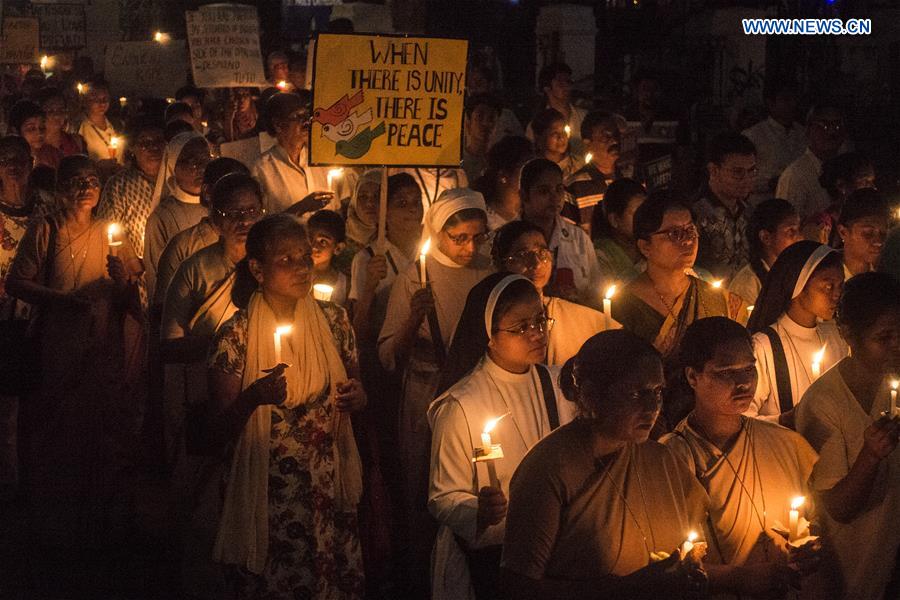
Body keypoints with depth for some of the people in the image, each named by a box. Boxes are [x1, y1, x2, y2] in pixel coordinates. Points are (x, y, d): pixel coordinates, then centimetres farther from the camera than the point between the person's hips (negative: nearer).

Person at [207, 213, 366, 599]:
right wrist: (252, 398, -29)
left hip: (330, 492, 4)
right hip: (269, 502, -4)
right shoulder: (237, 335, -10)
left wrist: (356, 397, -6)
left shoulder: (332, 320, 2)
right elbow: (216, 435, -10)